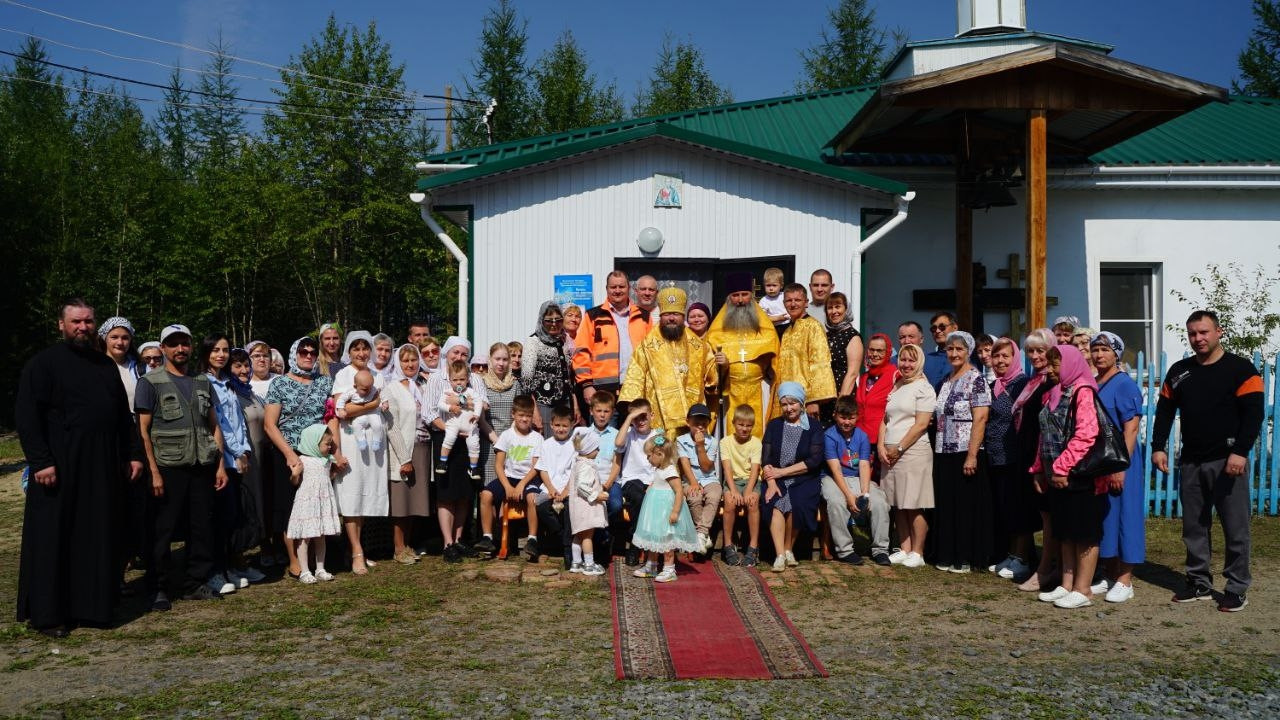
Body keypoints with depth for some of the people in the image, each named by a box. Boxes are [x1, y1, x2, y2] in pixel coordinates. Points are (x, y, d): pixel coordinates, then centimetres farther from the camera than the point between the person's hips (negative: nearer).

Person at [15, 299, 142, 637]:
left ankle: (94, 605, 18)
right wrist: (41, 462, -18)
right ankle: (45, 614, 11)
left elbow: (124, 415, 18)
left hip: (103, 470, 5)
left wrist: (133, 454, 10)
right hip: (59, 469, -5)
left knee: (99, 539, 8)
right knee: (53, 539, 2)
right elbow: (26, 415, -10)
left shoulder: (106, 365, 14)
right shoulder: (43, 363, -3)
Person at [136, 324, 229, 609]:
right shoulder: (150, 382, -1)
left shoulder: (202, 382, 14)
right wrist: (153, 471, -13)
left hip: (202, 467, 4)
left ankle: (196, 583, 20)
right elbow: (143, 430, -5)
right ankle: (158, 589, 12)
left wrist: (220, 465, 7)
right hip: (168, 467, -4)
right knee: (162, 530, 1)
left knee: (202, 527, 8)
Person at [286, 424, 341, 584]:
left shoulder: (327, 460, 11)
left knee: (320, 537, 11)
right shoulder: (303, 460, -10)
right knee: (305, 538, -2)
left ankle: (320, 569, 18)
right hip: (307, 503, -6)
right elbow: (295, 481, -9)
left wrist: (336, 471, 13)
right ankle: (304, 572, 3)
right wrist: (295, 474, -27)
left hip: (323, 502, 7)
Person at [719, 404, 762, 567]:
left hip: (750, 480, 0)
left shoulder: (755, 442, 0)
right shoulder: (726, 441, 0)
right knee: (730, 500, -31)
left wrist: (748, 491, -25)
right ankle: (728, 545, -18)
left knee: (753, 500, -31)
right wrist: (734, 490, -24)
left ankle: (753, 547, -23)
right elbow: (727, 468, -9)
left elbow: (755, 469, -10)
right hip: (733, 480, 0)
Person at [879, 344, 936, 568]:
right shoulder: (896, 387, 18)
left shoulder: (923, 388, -3)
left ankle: (917, 553, 2)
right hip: (890, 454, 7)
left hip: (913, 452, -7)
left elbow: (921, 425, -11)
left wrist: (899, 448, -11)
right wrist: (881, 446, 2)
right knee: (899, 505, 8)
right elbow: (885, 419, 17)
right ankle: (904, 549, 14)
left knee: (914, 506, -4)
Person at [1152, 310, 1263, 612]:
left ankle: (1237, 589, 9)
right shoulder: (1179, 371, 11)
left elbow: (1253, 414, -9)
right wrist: (1158, 447, 5)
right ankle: (1199, 583, 19)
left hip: (1227, 461, -5)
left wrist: (1240, 452, -17)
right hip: (1191, 462, 5)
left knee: (1235, 528, 0)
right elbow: (1164, 411, 15)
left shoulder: (1240, 369, -4)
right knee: (1193, 527, 9)